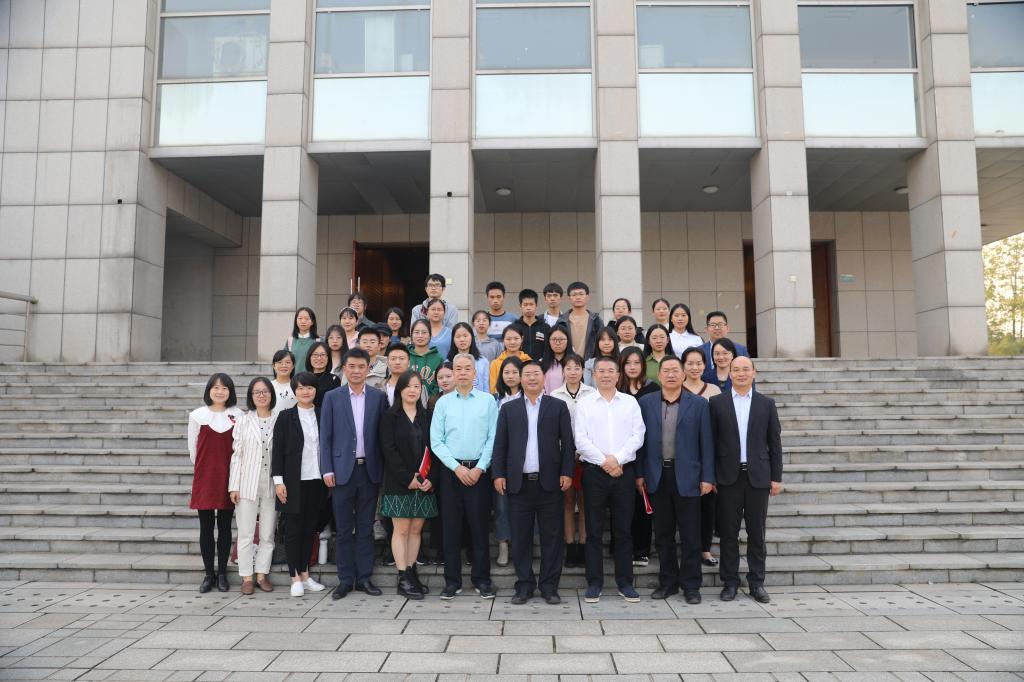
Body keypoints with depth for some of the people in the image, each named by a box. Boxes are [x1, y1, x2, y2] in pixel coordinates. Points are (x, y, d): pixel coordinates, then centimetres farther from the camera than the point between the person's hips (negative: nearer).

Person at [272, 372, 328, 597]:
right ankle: (295, 578, 10)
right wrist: (278, 480, -9)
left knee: (309, 528, 9)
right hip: (294, 482, -3)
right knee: (293, 529, 2)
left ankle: (305, 574, 19)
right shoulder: (286, 416, -1)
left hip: (316, 481, 3)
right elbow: (277, 449, -3)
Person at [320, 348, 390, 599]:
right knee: (344, 529, 6)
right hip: (342, 470, 0)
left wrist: (384, 469, -3)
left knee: (365, 528, 8)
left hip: (369, 470, 1)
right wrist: (327, 470, -5)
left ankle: (364, 578, 16)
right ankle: (345, 579, 15)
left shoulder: (379, 397, 4)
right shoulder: (332, 397, 3)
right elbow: (325, 436, 2)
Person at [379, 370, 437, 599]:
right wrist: (408, 478, -15)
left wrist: (430, 478, -8)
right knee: (401, 530, -1)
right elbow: (388, 449, -9)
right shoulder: (390, 416, -1)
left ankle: (412, 572, 15)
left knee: (416, 529, 7)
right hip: (398, 483, -4)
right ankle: (403, 579, 3)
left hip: (424, 483, 4)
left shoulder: (426, 416, 10)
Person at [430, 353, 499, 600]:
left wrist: (479, 469, -9)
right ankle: (452, 581, 15)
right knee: (451, 527, 6)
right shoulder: (443, 402, 5)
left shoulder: (488, 401, 2)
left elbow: (493, 438, -2)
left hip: (479, 471, -1)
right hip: (451, 471, 1)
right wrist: (457, 467, -8)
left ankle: (482, 579, 15)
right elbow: (436, 441, 1)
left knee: (479, 526, 3)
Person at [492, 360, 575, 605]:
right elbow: (500, 444, 6)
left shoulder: (558, 406, 7)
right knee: (521, 537, 6)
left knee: (551, 536, 4)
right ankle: (524, 585, 18)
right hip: (519, 482, 1)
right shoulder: (508, 408, 10)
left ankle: (550, 586, 15)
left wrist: (567, 472, -5)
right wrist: (498, 474, -2)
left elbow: (567, 442, 3)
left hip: (549, 482, -1)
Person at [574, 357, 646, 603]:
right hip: (594, 471, -1)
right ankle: (594, 583, 12)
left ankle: (625, 582, 16)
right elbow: (581, 439, -3)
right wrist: (604, 461, -11)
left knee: (623, 529, 6)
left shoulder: (630, 402, 7)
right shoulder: (584, 404, 5)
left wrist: (617, 458, -12)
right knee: (594, 530, 3)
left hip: (624, 470, 1)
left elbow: (637, 436, -1)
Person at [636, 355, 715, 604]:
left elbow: (706, 443, 0)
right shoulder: (645, 403, 5)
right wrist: (639, 474, 1)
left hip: (687, 477, -2)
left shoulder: (698, 404, 1)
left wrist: (707, 477, -4)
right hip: (657, 477, 2)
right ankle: (667, 582, 22)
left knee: (690, 535, 3)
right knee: (663, 534, 10)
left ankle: (690, 585, 15)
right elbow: (640, 440, 6)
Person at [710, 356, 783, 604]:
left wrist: (776, 477, 2)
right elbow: (711, 441, 2)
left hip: (758, 476, 1)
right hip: (728, 476, -1)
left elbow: (775, 443, 6)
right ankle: (730, 582, 15)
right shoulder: (717, 403, 3)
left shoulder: (766, 404, 7)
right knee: (728, 532, 4)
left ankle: (757, 582, 18)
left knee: (757, 532, 7)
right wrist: (710, 475, -3)